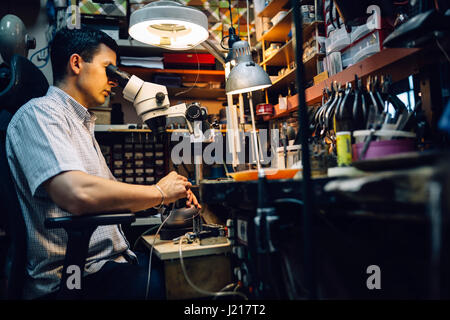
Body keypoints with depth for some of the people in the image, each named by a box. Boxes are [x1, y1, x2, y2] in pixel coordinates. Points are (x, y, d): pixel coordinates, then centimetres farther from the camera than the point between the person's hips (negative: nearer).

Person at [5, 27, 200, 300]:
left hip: (110, 261, 9)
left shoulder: (82, 124, 21)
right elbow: (79, 195, -29)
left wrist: (172, 194, 8)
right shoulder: (39, 113, -10)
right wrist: (158, 192, -15)